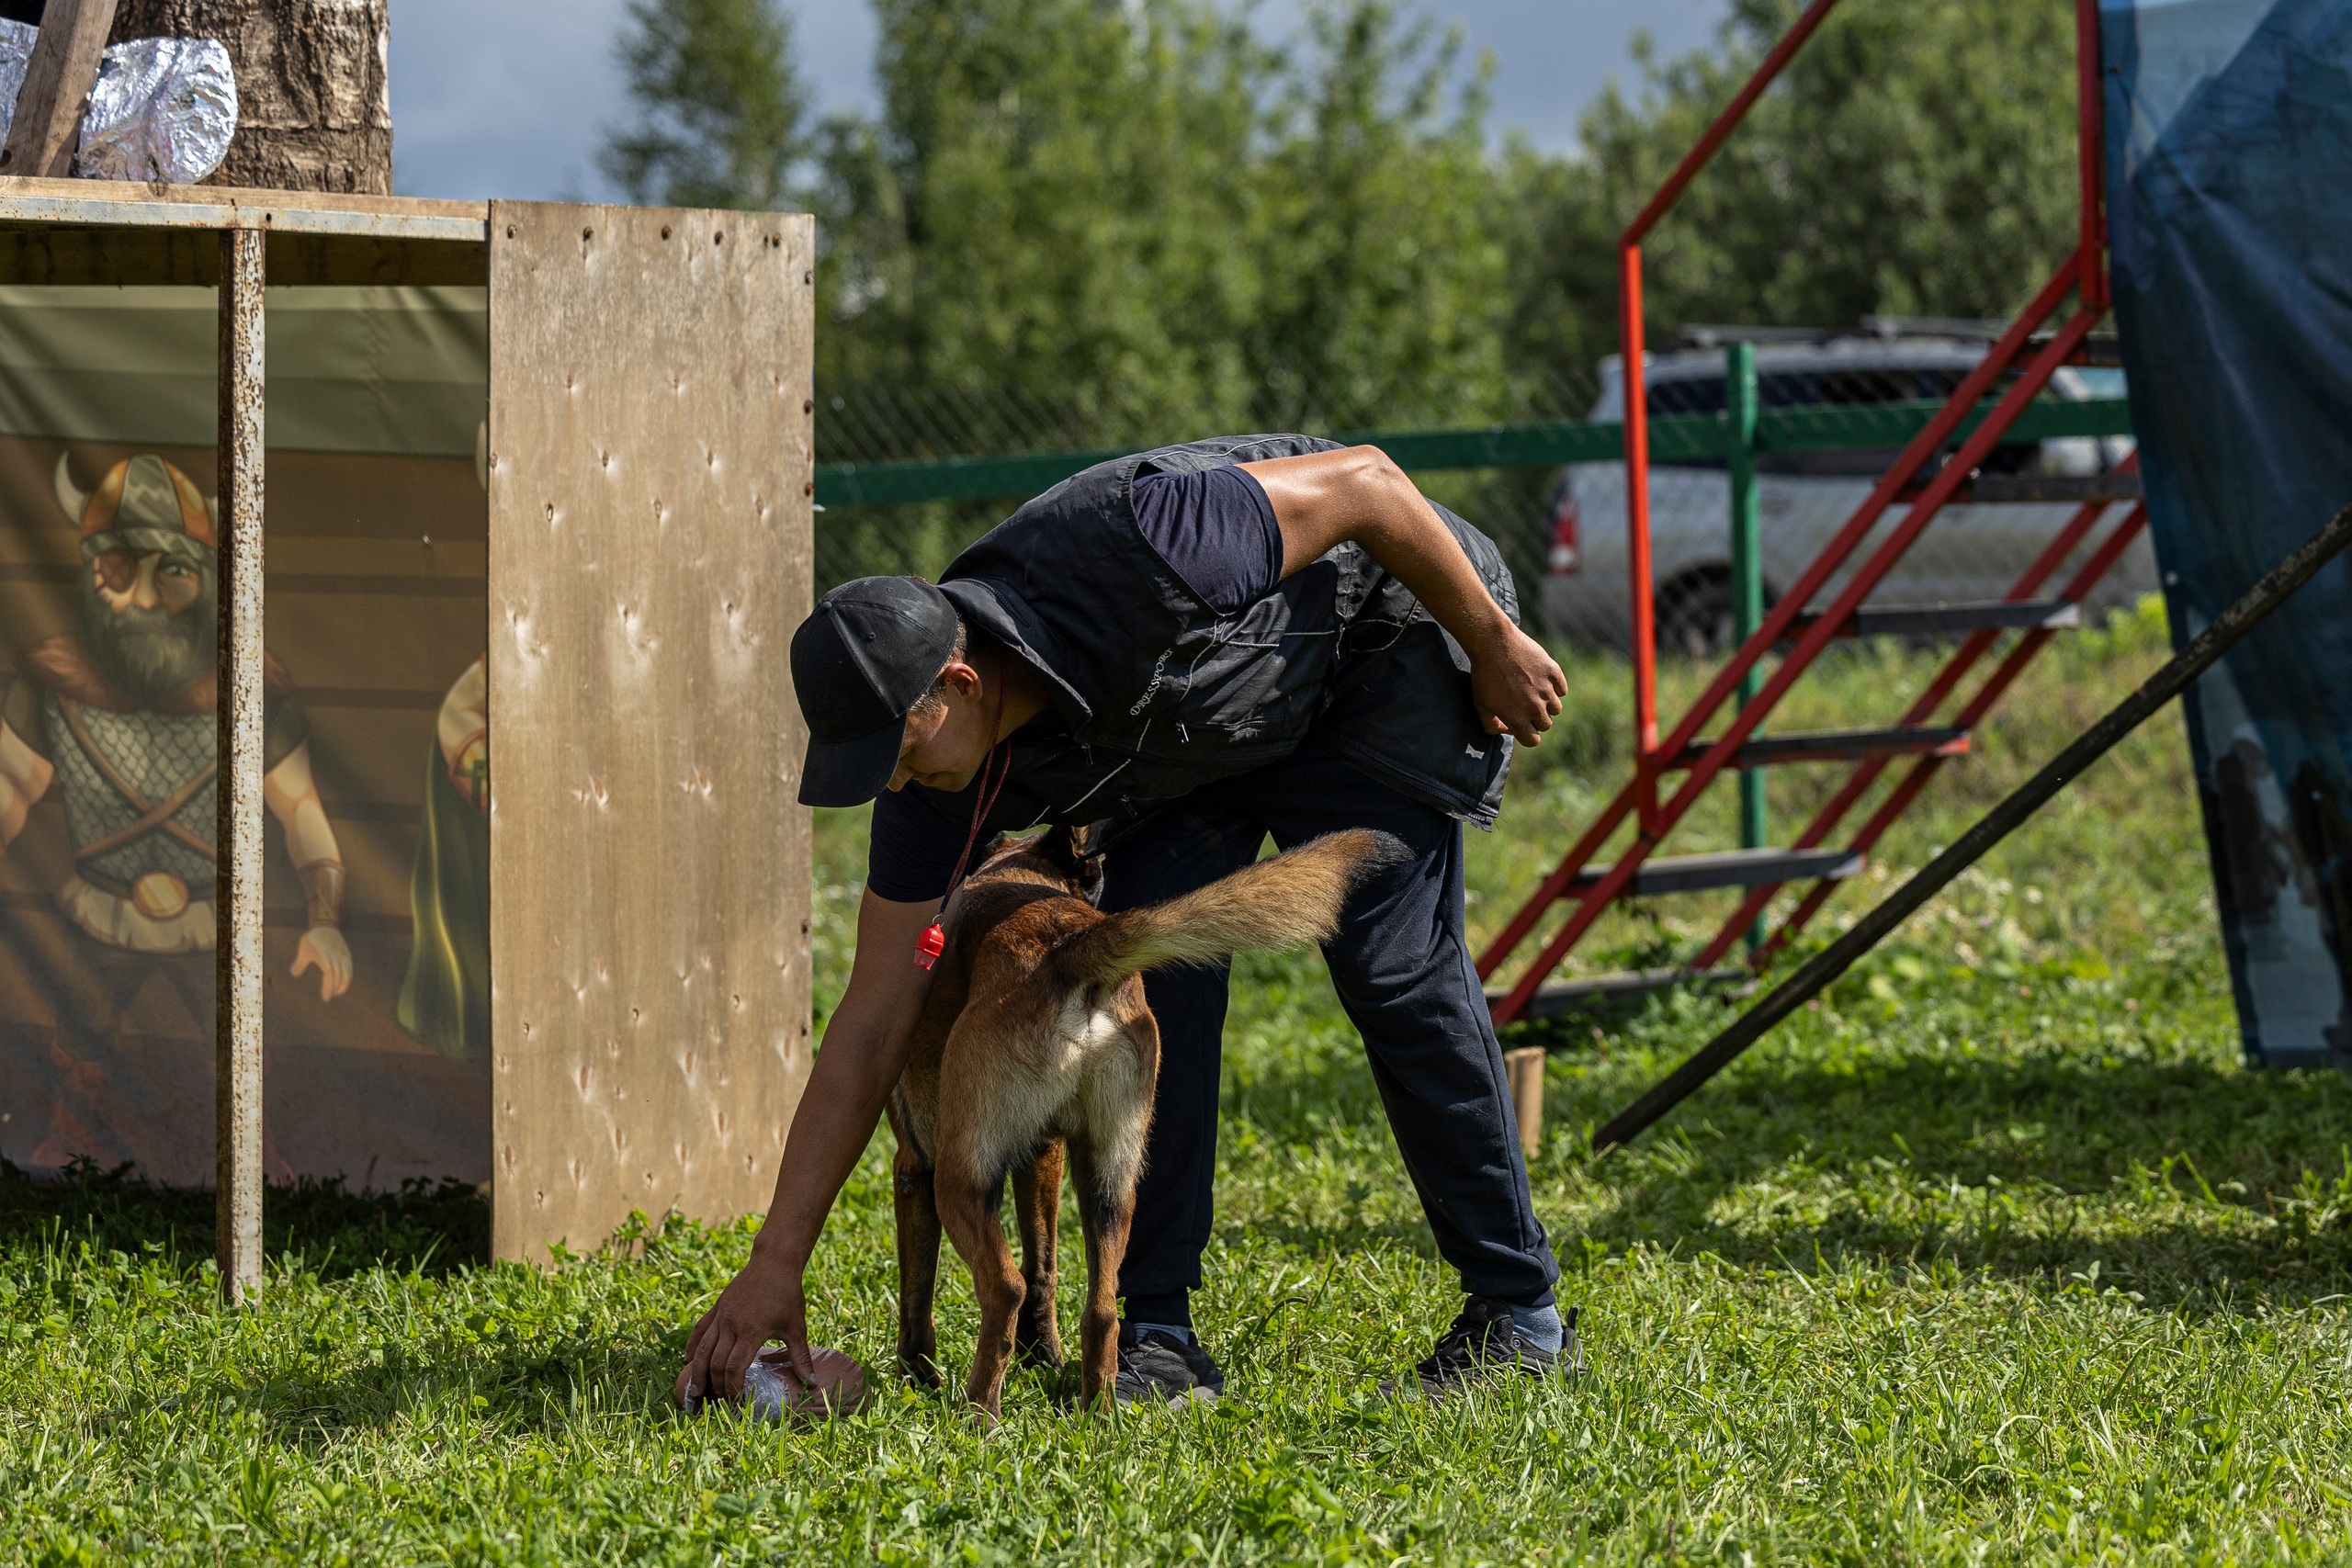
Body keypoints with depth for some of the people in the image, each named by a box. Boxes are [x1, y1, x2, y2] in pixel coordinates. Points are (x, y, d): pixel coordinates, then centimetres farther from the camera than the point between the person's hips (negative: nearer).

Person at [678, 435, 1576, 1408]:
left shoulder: (1128, 551, -43)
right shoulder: (941, 779, -23)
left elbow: (1366, 481, -30)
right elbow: (872, 1027, -19)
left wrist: (1496, 646, -19)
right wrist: (775, 1264, -23)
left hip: (1378, 634, -5)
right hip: (1189, 728, 5)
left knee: (1393, 960, -14)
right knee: (1153, 960, -13)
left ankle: (1519, 1310, -2)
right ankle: (1158, 1337, -6)